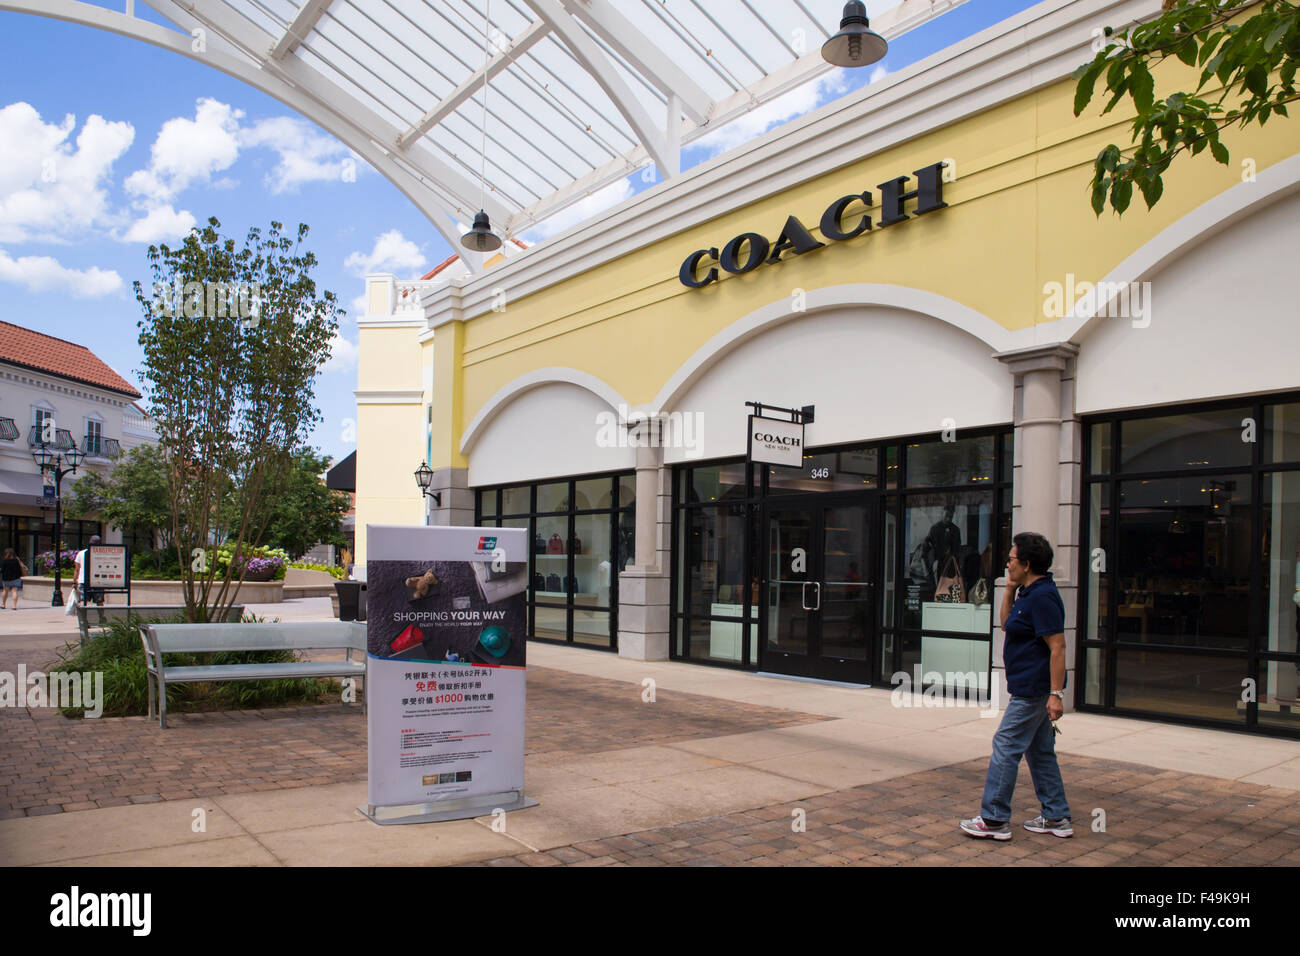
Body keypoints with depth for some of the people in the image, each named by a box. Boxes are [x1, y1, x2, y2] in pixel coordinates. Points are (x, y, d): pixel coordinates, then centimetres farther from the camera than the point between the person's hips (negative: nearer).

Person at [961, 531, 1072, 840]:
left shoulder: (1042, 597, -20)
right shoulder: (1028, 592, 12)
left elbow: (1058, 647, -23)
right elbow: (1007, 625, 22)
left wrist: (1056, 694, -26)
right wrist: (1009, 590, 10)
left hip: (1032, 689, -11)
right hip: (1031, 687, 11)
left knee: (1006, 746, -6)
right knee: (1040, 751, 16)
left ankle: (994, 820, 1)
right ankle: (1056, 818, 24)